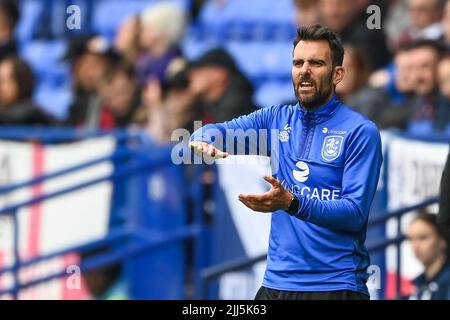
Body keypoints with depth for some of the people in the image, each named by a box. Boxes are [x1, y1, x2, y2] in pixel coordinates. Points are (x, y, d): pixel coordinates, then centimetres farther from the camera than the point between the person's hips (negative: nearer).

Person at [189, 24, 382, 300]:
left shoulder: (360, 132, -7)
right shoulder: (277, 119, 9)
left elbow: (355, 213, -14)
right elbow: (216, 133, 8)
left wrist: (291, 203, -28)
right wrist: (204, 140, -17)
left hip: (336, 285, -5)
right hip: (276, 283, 5)